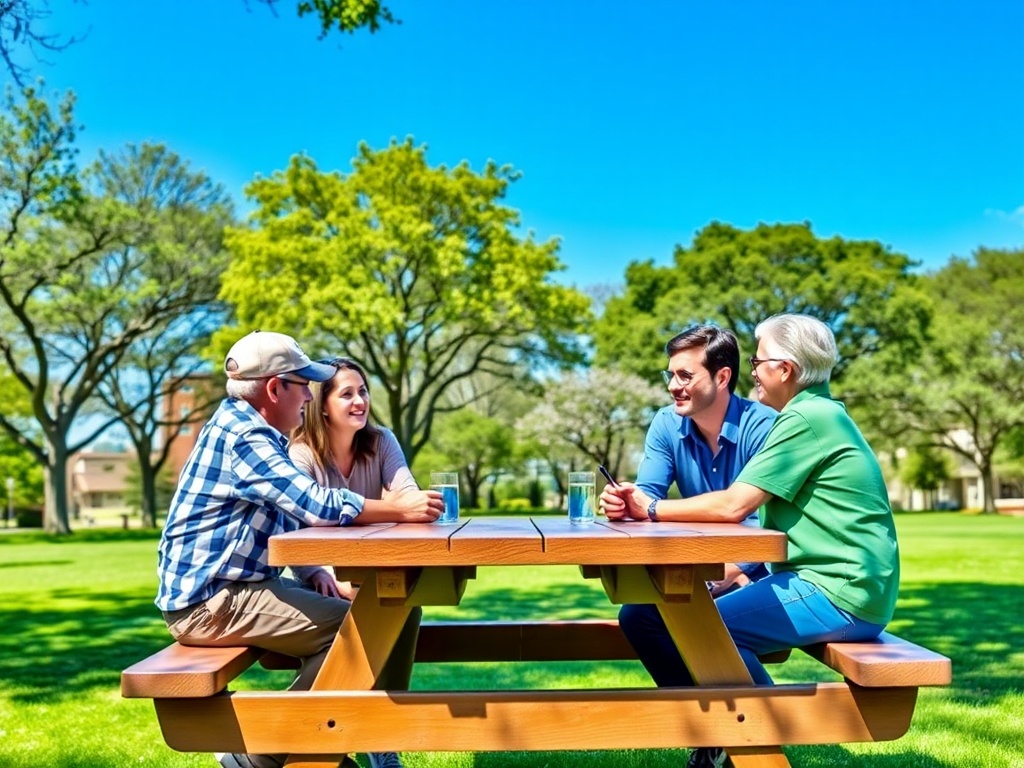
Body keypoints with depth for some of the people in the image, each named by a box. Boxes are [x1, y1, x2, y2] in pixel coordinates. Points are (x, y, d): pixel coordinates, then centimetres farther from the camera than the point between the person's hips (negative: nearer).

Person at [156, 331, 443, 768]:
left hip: (227, 587, 10)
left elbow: (296, 512, 17)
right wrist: (399, 509, -19)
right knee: (348, 626, -15)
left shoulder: (249, 429, 14)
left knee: (338, 611, 12)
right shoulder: (242, 435, -19)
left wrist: (311, 570, 2)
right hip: (210, 601, -10)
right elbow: (316, 504, -27)